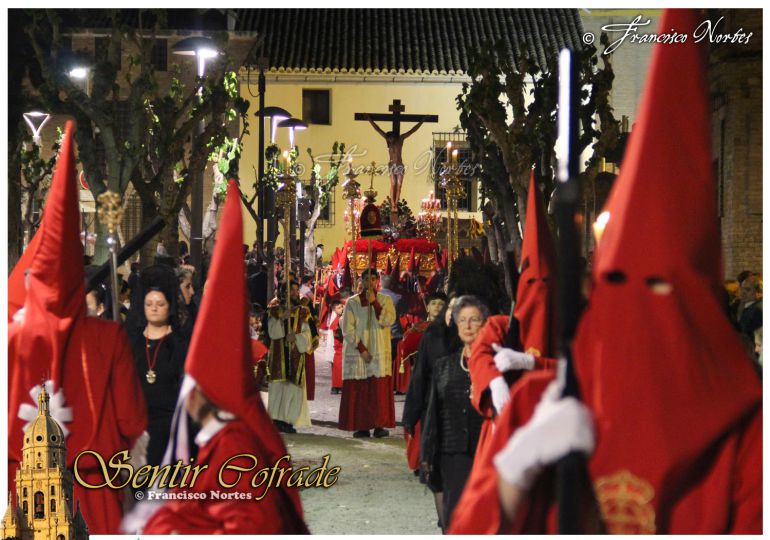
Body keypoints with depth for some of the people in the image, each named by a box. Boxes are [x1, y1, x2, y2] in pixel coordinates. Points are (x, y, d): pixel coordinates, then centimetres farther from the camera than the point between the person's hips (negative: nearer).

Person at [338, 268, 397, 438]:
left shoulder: (385, 300, 8)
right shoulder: (352, 302, 5)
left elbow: (388, 320, -9)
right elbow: (347, 329, -2)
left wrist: (374, 302, -14)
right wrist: (361, 349, -10)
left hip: (379, 353, 0)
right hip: (357, 353, 0)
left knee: (379, 390, -6)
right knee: (358, 391, -3)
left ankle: (379, 425, -5)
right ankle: (361, 426, 0)